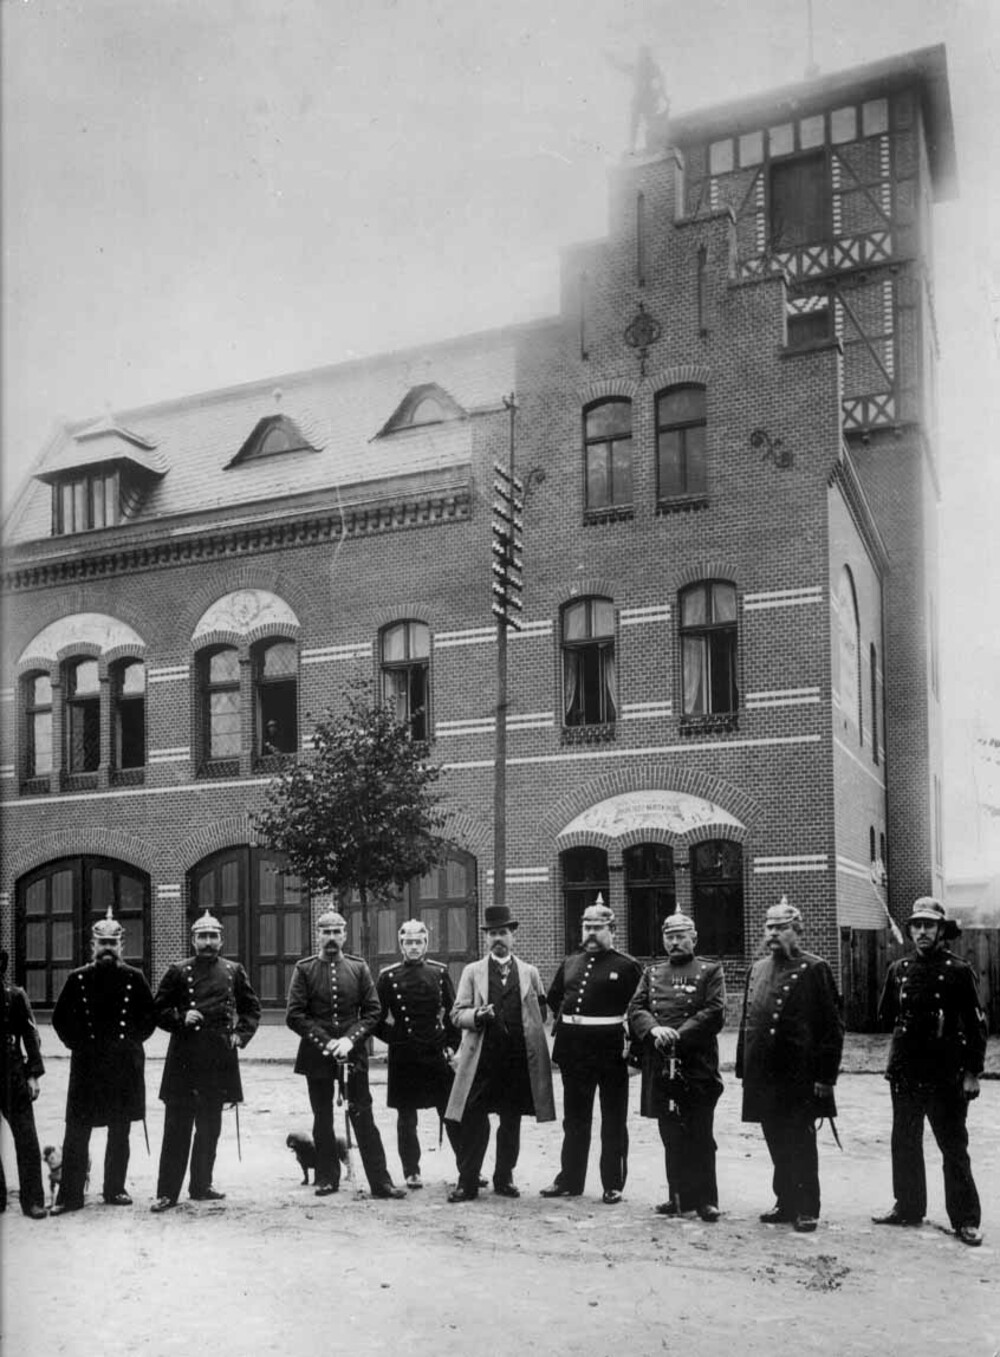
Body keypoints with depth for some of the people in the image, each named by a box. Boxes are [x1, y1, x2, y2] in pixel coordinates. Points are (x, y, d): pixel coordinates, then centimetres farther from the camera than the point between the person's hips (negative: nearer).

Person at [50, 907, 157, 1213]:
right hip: (86, 1063, -1)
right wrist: (77, 1043, -3)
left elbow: (150, 1018, 6)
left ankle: (115, 1189, 19)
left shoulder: (134, 978, 2)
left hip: (125, 1064, 1)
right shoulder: (77, 979, 2)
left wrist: (132, 1041, -3)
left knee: (120, 1133, 8)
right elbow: (60, 1018, 6)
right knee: (77, 1132, -1)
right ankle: (70, 1195, 5)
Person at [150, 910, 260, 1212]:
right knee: (177, 1128, -2)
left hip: (219, 1058, 2)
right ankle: (167, 1192, 4)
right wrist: (181, 1018, -11)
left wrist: (241, 1035, 2)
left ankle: (201, 1186, 22)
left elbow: (252, 1008, 15)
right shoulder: (178, 971, 2)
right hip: (184, 1058, -2)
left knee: (209, 1128, 10)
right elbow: (158, 1011, 6)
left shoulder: (234, 971, 8)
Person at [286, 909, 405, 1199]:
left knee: (363, 1117, -1)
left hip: (353, 1053, 0)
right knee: (323, 1119, 9)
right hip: (316, 1055, 0)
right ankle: (327, 1178, 20)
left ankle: (380, 1181, 1)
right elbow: (294, 1016, -4)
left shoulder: (358, 968, 4)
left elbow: (373, 1011, 2)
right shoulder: (304, 969, 0)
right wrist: (325, 1042, -13)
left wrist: (350, 1039, -12)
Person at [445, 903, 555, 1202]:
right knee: (473, 1122, -5)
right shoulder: (472, 972, 8)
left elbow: (540, 1013, 17)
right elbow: (457, 1014, 4)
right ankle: (467, 1182, 4)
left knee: (511, 1123, 8)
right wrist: (477, 1016, -15)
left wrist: (529, 1032, 2)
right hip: (481, 1060, -1)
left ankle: (504, 1178, 21)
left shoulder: (529, 973, 11)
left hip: (519, 1061, 2)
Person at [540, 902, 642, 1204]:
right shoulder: (570, 963, 10)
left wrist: (632, 1042, -12)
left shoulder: (627, 966, -5)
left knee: (613, 1121, 6)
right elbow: (553, 997, 23)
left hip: (611, 1051, -5)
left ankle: (613, 1185, 14)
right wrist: (562, 1021, 11)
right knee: (575, 1119, 14)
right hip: (573, 1050, 5)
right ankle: (569, 1180, 23)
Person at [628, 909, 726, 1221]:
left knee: (699, 1135, -1)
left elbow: (715, 1013, -8)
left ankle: (705, 1199, 8)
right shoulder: (652, 973, 17)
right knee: (671, 1135, 9)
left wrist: (679, 1035, -15)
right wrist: (654, 1029, -14)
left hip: (698, 1066, -4)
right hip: (660, 1067, 4)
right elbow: (635, 1009, 6)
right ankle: (679, 1196, 19)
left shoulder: (710, 971, 4)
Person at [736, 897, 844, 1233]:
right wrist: (743, 1069, 12)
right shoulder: (757, 969, 12)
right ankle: (785, 1202, 25)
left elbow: (832, 1026, -8)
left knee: (801, 1145, 2)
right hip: (763, 1077, 6)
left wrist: (825, 1075, -12)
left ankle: (807, 1209, 12)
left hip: (799, 1077, -5)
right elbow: (747, 1022, 16)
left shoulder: (814, 970, -6)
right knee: (777, 1145, 13)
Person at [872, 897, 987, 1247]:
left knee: (953, 1146, 0)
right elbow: (886, 1017, 18)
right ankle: (908, 1207, 26)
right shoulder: (899, 970, 7)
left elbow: (976, 1025, -6)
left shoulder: (959, 971, -6)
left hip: (946, 1076, -5)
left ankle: (965, 1219, 9)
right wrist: (907, 1028, 4)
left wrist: (972, 1072, -9)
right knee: (905, 1143, 13)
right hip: (905, 1073, 5)